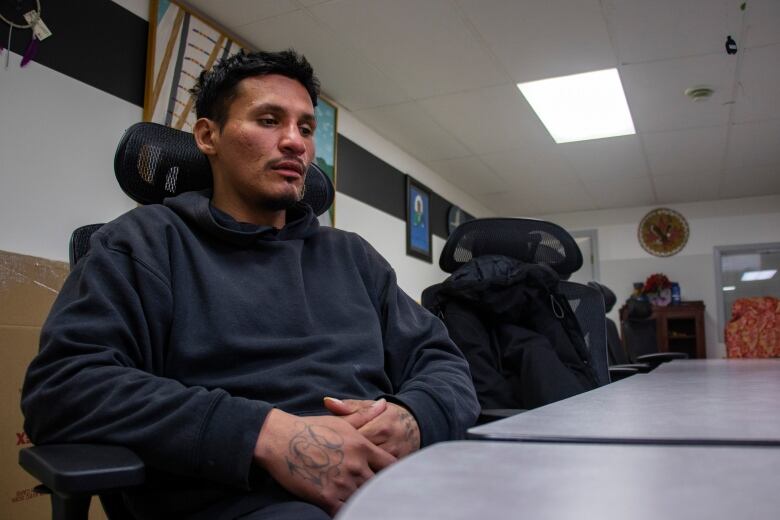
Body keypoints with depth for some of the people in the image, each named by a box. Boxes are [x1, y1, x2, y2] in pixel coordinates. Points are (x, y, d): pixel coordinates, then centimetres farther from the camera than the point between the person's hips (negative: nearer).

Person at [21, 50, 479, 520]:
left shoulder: (352, 255, 20)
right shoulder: (148, 241, 7)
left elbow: (444, 363, 16)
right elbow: (62, 385, -7)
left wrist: (414, 417, -10)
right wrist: (265, 432, -19)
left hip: (398, 481, 4)